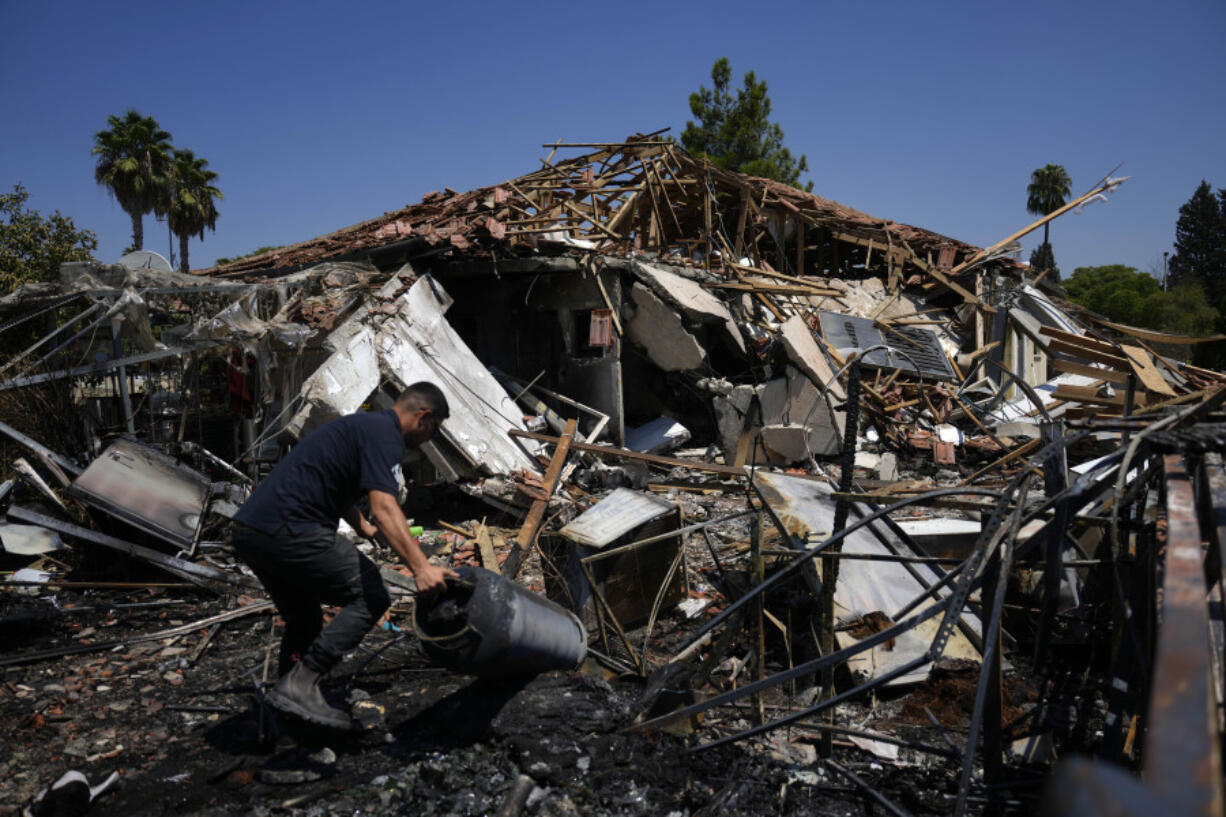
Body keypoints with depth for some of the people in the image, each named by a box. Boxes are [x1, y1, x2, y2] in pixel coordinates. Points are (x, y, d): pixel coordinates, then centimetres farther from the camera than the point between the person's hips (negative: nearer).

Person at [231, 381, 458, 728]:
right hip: (289, 530, -10)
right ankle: (301, 684, -7)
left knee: (303, 622, 23)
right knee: (370, 597, -4)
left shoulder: (364, 424, 25)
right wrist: (420, 566, -30)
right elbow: (384, 508, -22)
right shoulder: (385, 434, -7)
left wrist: (365, 528, 57)